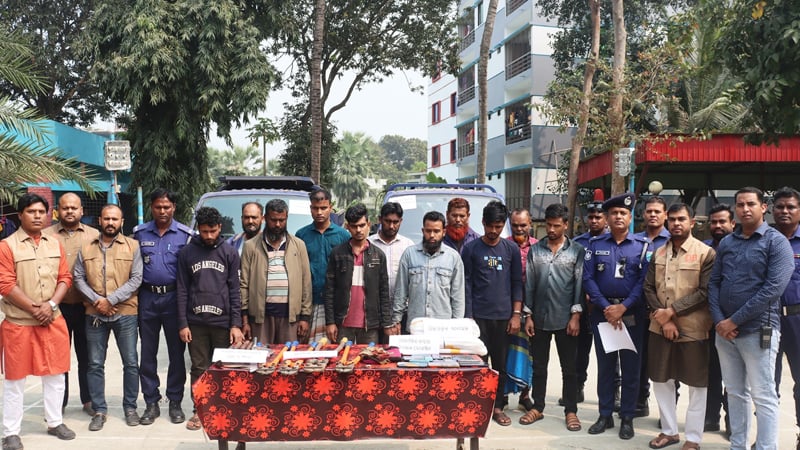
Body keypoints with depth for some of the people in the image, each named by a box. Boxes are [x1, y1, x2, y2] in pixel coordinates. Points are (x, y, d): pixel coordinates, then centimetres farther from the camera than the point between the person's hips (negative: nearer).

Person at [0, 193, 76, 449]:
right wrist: (34, 309, -15)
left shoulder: (55, 245, 8)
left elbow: (65, 278, 5)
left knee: (55, 374, 11)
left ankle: (55, 423, 25)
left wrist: (51, 305, -10)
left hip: (53, 320, 4)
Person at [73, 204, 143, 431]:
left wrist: (110, 299, -14)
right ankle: (99, 410, 17)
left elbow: (136, 279, -7)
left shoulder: (132, 246, 0)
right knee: (95, 364, 6)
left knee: (130, 362, 3)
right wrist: (96, 300, -12)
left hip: (125, 313, -2)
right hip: (94, 314, 2)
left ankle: (130, 407, 17)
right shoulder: (86, 248, 7)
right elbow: (78, 278, 3)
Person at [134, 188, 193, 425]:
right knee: (147, 354, 7)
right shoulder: (139, 233, 6)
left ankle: (175, 403, 15)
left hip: (174, 297, -2)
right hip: (147, 298, 2)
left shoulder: (185, 234, 0)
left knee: (176, 352, 4)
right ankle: (151, 403, 16)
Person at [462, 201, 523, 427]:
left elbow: (517, 283, 7)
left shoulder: (511, 249, 6)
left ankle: (497, 406, 19)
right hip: (478, 315, -2)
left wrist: (516, 314, 0)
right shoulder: (471, 248, 0)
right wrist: (467, 316, -6)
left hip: (503, 316, 2)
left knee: (501, 363, 8)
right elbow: (466, 283, -1)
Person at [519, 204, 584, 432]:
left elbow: (580, 285, -3)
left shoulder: (577, 251, -1)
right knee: (539, 366, 12)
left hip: (566, 319, -2)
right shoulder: (535, 250, 5)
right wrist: (528, 315, 2)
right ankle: (537, 407, 23)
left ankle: (570, 411, 17)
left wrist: (576, 315, -8)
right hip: (540, 318, 2)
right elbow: (529, 284, 5)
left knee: (569, 368, 6)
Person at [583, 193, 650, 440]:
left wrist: (623, 307, -15)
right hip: (602, 312, 1)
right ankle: (605, 415, 20)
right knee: (604, 366, 10)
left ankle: (627, 418, 16)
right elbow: (588, 278, -2)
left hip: (632, 313, -1)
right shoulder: (595, 244, 3)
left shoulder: (642, 245, -1)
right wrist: (606, 307, -12)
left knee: (630, 368, 5)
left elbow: (644, 280, -7)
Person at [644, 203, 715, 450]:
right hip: (660, 327, 5)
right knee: (661, 379, 12)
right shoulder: (658, 253, 9)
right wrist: (663, 319, -9)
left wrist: (672, 311, -15)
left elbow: (706, 292, -12)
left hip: (693, 329, -4)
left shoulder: (706, 253, -6)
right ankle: (669, 430, 28)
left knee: (696, 384, 5)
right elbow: (649, 288, 4)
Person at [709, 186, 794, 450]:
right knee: (735, 393, 13)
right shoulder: (726, 243, 10)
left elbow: (773, 288, -15)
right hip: (724, 331, 5)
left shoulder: (776, 242, -6)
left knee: (763, 397, 1)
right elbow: (713, 283, 10)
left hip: (758, 331, -5)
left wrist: (734, 321, -16)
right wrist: (719, 321, -6)